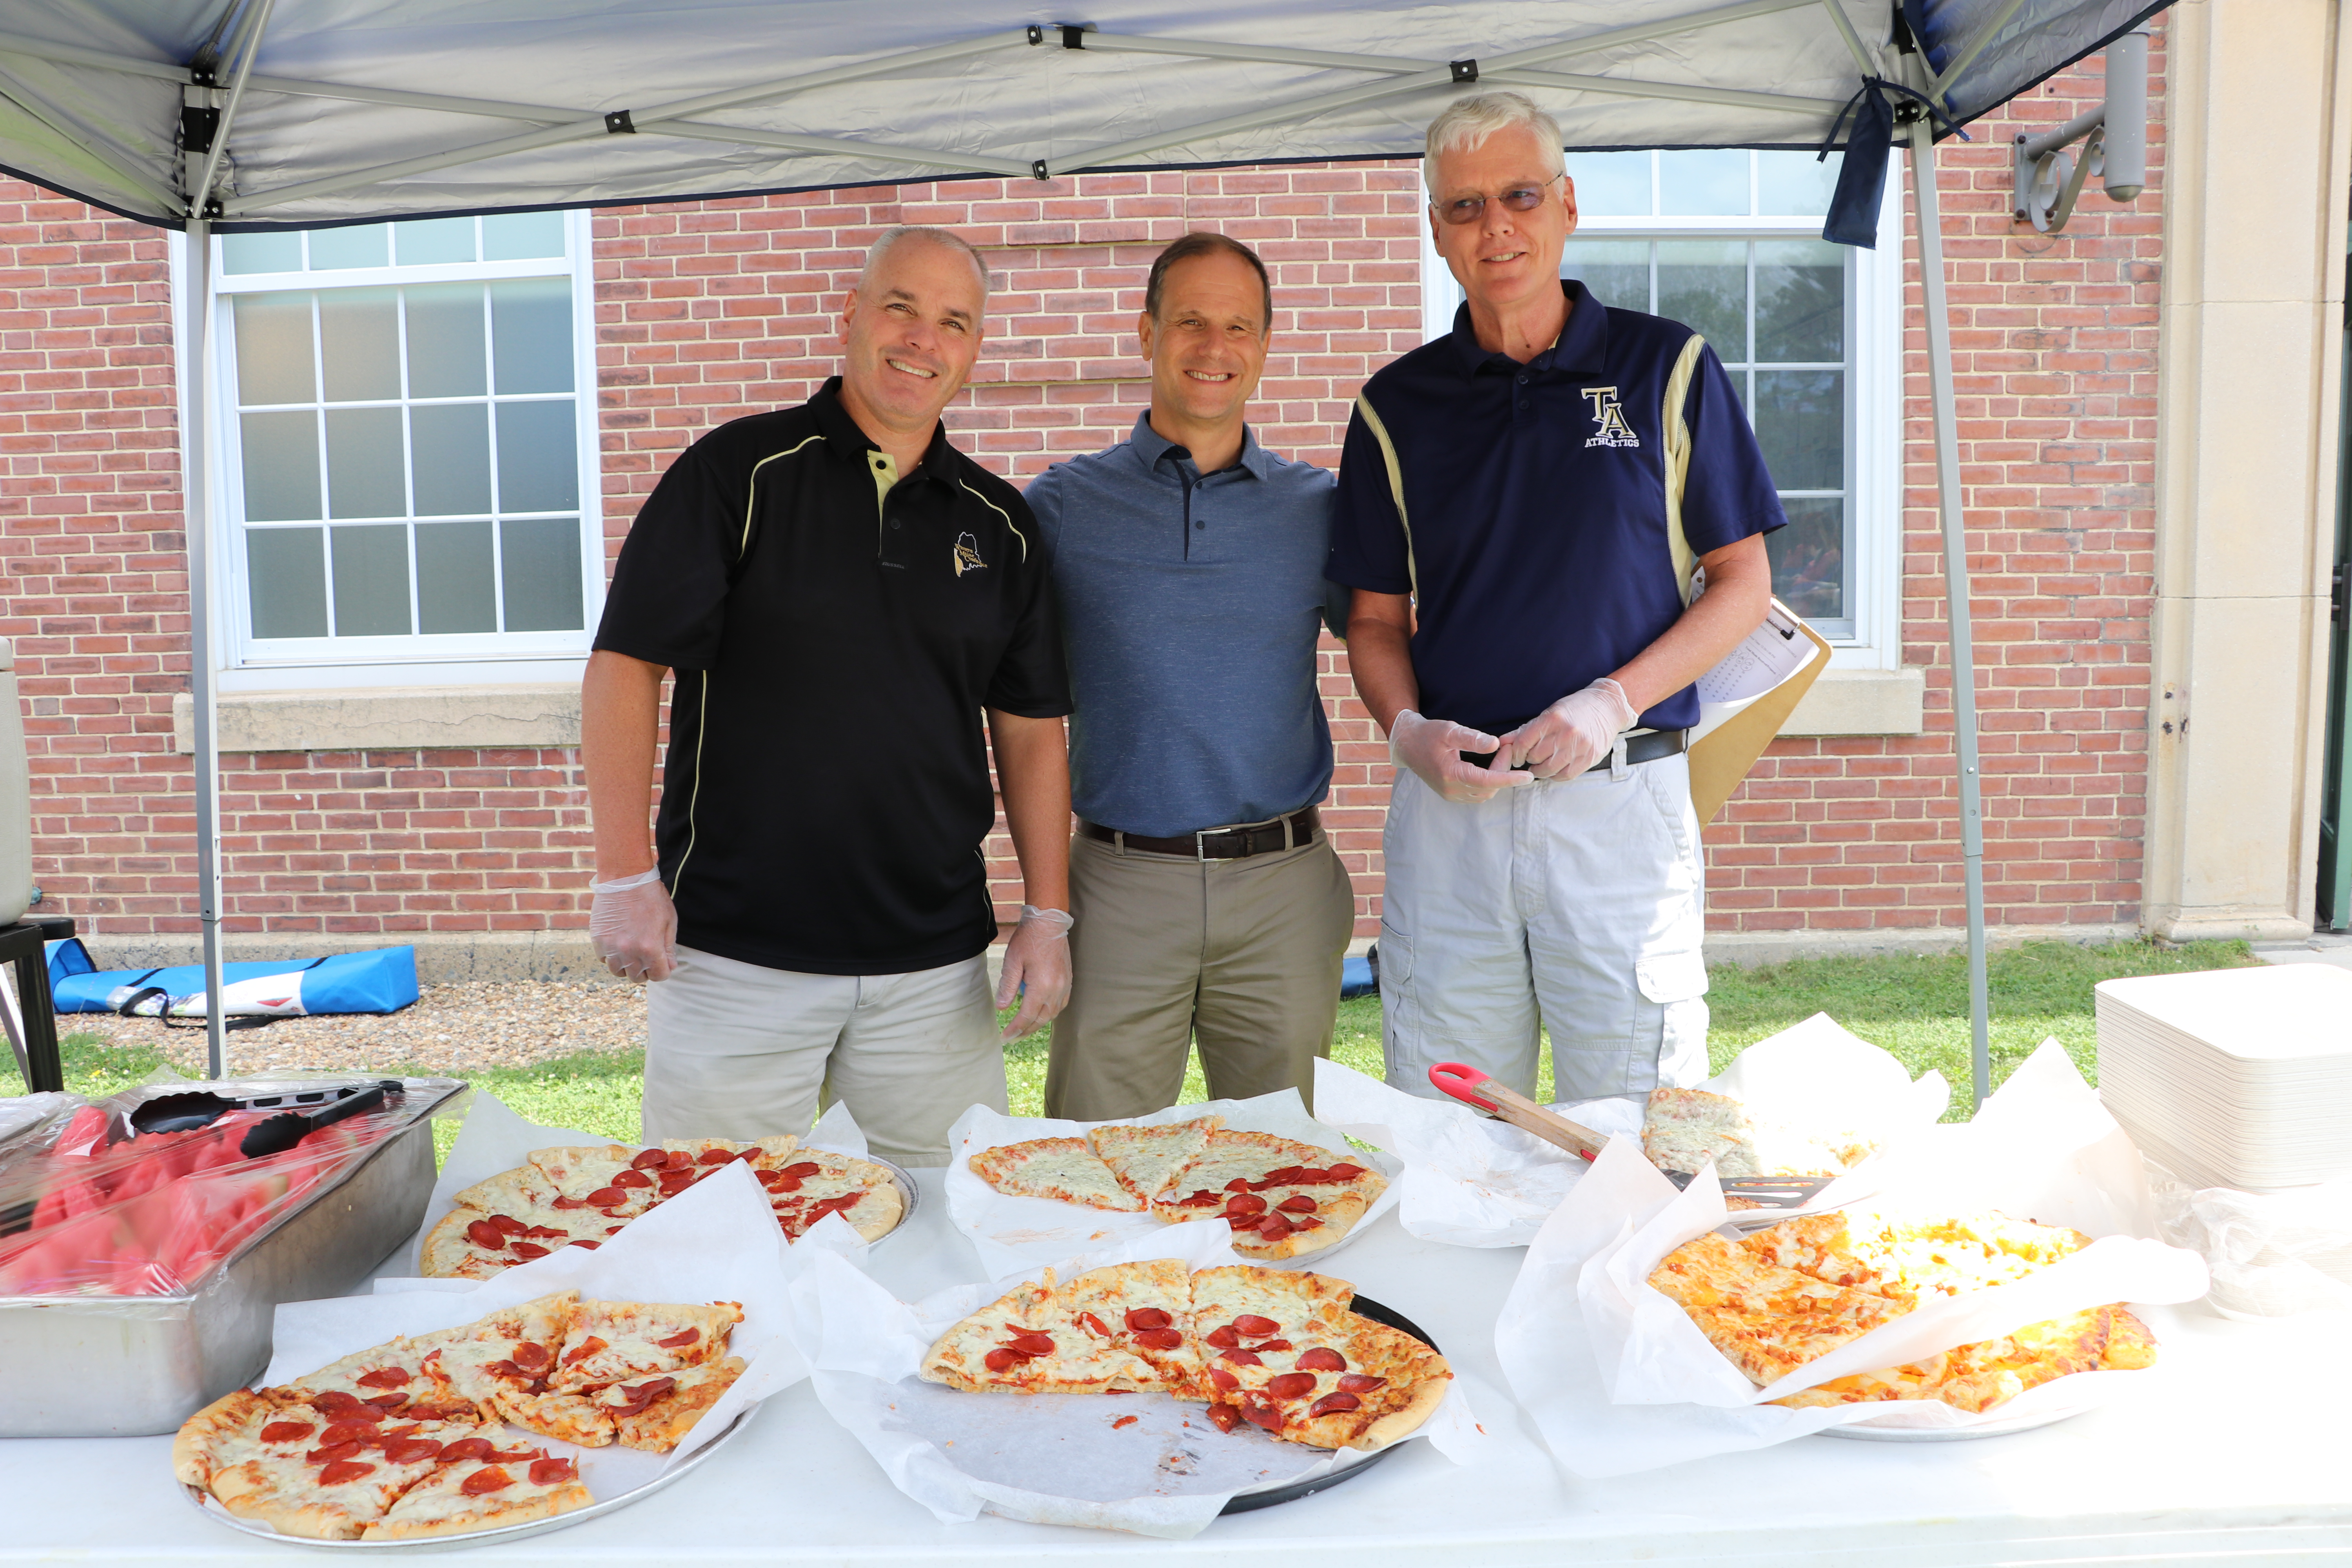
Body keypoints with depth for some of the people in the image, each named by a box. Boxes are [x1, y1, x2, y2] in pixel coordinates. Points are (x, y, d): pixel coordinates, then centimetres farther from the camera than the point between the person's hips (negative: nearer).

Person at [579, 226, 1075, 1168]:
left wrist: (1048, 913, 4)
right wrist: (626, 875, -12)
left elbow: (1030, 727, 11)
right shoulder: (737, 472, -2)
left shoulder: (1000, 524, 9)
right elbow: (625, 664, -5)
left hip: (937, 968, 3)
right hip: (733, 952, -3)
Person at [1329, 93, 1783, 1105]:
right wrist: (1407, 729, -9)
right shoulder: (1398, 406, 8)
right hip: (1447, 806, 2)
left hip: (1625, 802, -1)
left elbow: (1743, 582, 4)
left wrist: (1614, 701, -11)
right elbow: (1377, 619, 12)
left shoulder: (1666, 368, 4)